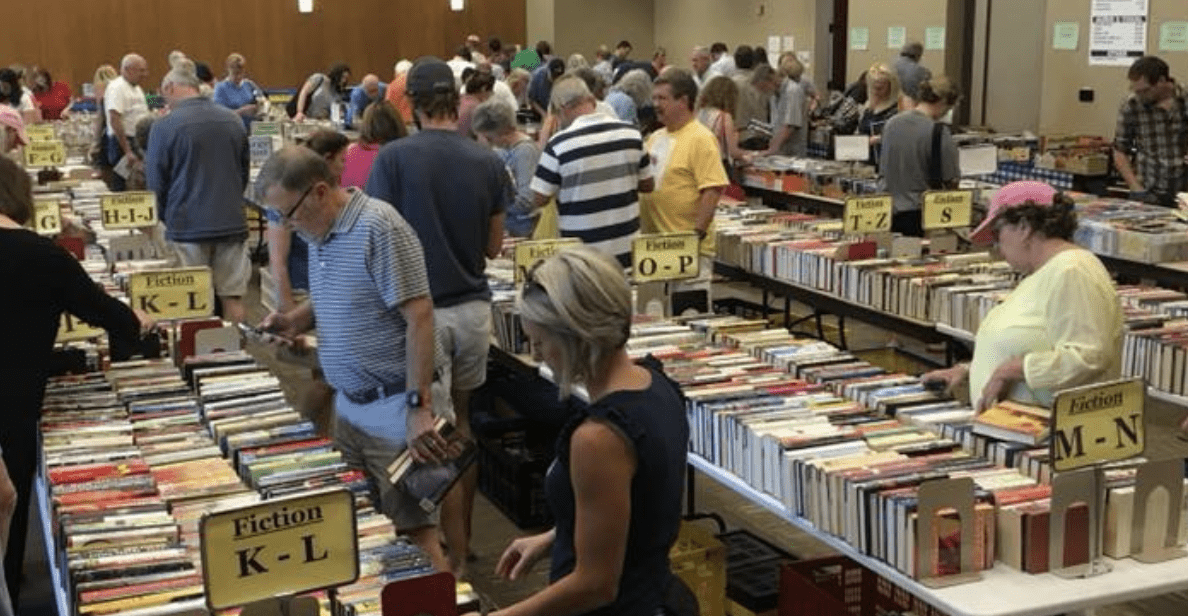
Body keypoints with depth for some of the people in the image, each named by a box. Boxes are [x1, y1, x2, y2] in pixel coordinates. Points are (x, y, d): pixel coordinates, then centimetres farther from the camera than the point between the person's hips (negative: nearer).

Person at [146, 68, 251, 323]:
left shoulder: (164, 126, -9)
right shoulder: (233, 120, 4)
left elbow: (155, 181, -2)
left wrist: (166, 218, 13)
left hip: (188, 226, -3)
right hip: (232, 223, 3)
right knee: (233, 298, 6)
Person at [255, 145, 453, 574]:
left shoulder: (379, 228, -18)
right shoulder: (320, 233, 9)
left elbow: (419, 317, -22)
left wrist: (418, 406, -25)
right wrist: (295, 320, 4)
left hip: (396, 405, -8)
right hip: (349, 402, 9)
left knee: (412, 526, 0)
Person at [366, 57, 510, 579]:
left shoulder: (394, 158, -12)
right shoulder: (487, 162, -1)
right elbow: (493, 247, 7)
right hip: (472, 306, 4)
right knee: (460, 422, 19)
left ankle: (457, 559, 8)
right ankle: (462, 535, 29)